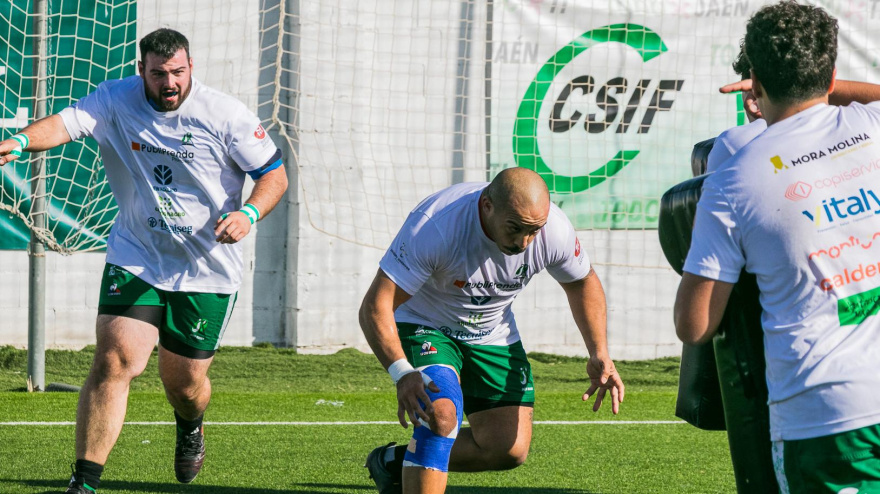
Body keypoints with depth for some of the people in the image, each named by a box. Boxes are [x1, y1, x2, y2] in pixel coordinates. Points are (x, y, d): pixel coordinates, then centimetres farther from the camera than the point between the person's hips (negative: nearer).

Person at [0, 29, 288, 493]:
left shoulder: (226, 115, -9)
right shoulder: (116, 101, -8)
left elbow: (275, 174, -3)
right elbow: (67, 122, -25)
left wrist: (249, 214, -23)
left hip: (206, 269, 0)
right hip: (135, 259, 0)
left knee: (184, 382, 10)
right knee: (115, 360, -17)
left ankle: (190, 427, 49)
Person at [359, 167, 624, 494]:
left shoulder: (555, 230, -23)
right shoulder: (435, 225, -37)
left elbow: (582, 283, 1)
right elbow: (375, 306, -35)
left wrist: (599, 354, -9)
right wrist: (402, 373, -49)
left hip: (492, 335, 5)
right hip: (425, 328, -5)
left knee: (511, 450, -1)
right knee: (442, 415, -31)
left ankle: (397, 462, 17)